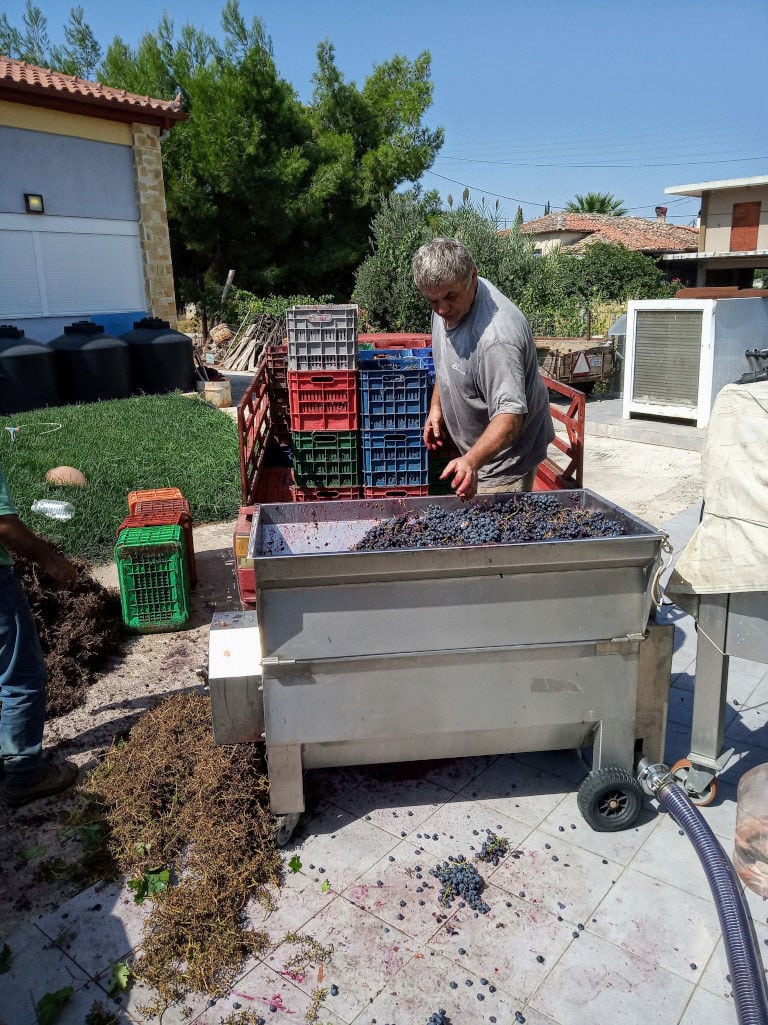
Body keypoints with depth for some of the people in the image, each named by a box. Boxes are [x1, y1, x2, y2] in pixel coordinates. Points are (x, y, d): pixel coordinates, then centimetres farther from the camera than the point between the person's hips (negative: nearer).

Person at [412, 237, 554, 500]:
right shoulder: (448, 305, -6)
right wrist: (436, 405, 11)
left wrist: (472, 461, -52)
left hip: (506, 456, -9)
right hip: (472, 448, 9)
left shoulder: (497, 337, -36)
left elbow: (510, 414, -40)